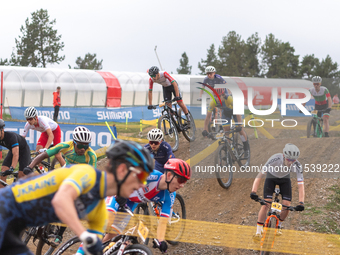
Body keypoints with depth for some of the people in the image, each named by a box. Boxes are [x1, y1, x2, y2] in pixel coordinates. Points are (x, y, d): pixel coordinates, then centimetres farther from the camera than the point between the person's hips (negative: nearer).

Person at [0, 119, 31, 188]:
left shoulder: (11, 136, -38)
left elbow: (16, 154, -47)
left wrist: (12, 168, -58)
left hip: (23, 150, -5)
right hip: (12, 150, 6)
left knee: (21, 175, -15)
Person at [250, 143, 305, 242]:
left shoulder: (297, 166, -33)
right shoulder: (275, 159, -38)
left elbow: (301, 185, -30)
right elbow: (260, 175, -38)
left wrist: (301, 203, -43)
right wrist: (253, 192, -48)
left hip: (285, 179, 2)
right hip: (271, 177, -2)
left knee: (286, 205, -12)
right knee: (266, 203, -17)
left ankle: (278, 226, 18)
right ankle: (258, 232, -9)